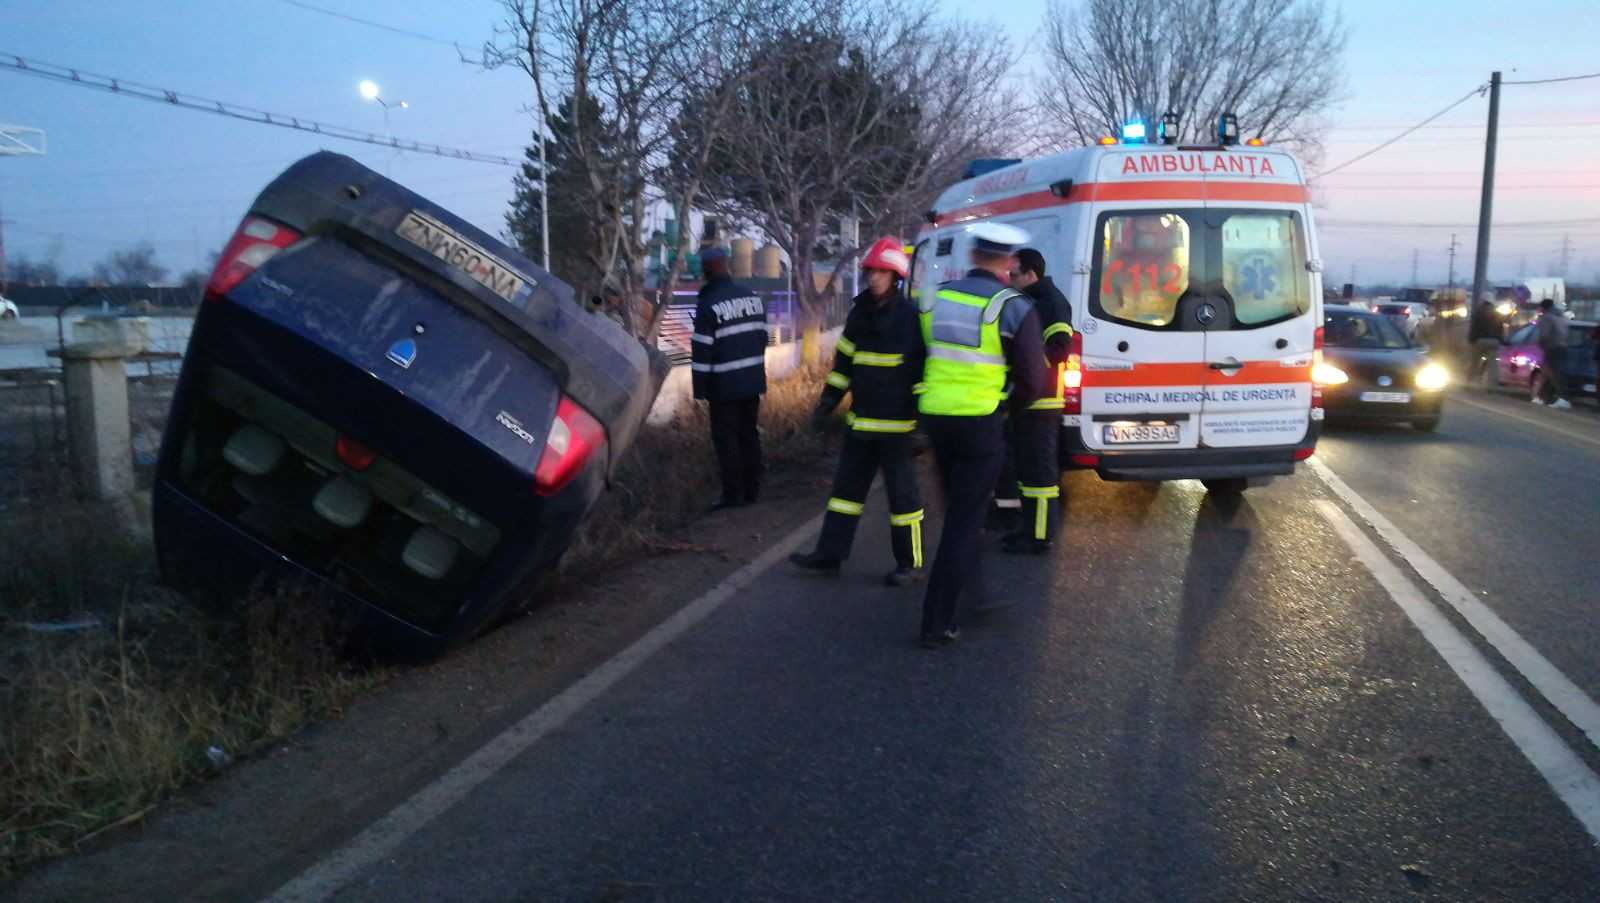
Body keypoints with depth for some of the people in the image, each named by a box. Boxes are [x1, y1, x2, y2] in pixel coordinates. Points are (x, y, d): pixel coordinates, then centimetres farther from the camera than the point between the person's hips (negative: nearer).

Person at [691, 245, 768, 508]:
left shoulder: (709, 304, -14)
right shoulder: (752, 297, 6)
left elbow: (702, 349, -14)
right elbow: (762, 335, 12)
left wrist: (700, 387, -8)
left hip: (725, 385, -6)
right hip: (753, 380, 6)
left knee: (727, 438, 2)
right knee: (749, 433, 14)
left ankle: (733, 493, 4)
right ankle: (751, 490, 20)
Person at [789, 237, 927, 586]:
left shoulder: (911, 317, -11)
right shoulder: (859, 313, 8)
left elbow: (927, 371, -13)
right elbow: (844, 361, 15)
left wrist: (924, 420, -17)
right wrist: (827, 404, 12)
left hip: (897, 425, -7)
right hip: (861, 421, 7)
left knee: (902, 491, 2)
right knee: (847, 484, 12)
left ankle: (910, 563, 13)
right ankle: (830, 553, 21)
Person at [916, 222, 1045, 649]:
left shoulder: (934, 297, 4)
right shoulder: (1012, 307, -9)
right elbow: (1032, 378, -5)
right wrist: (1007, 406, 13)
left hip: (934, 417, 5)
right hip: (980, 423, -5)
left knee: (959, 512, 23)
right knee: (963, 522, 3)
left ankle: (971, 592, 34)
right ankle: (938, 624, 5)